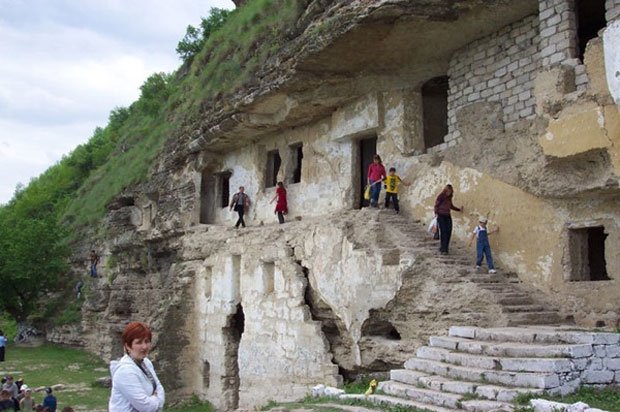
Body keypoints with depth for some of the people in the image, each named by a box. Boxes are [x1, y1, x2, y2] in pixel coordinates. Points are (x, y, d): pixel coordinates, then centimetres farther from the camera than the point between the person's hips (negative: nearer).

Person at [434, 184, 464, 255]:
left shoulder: (449, 198, 10)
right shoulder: (440, 197, -7)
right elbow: (436, 206, -6)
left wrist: (459, 209, 23)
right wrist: (436, 213, -20)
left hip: (448, 216, 6)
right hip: (441, 216, -6)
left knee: (448, 232, -2)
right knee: (443, 232, -13)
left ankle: (445, 248, 8)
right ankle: (442, 249, -14)